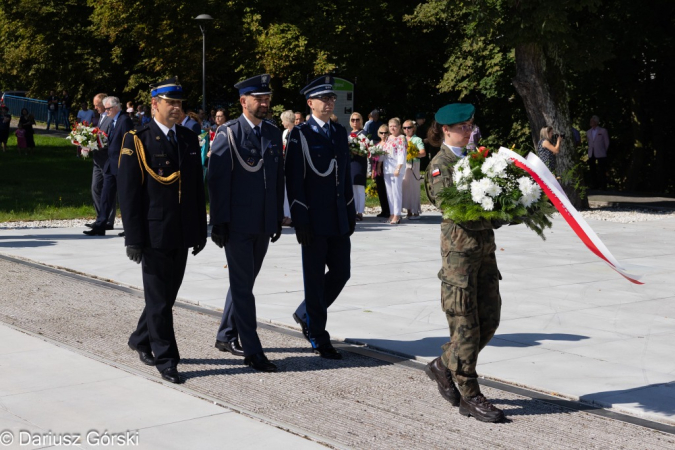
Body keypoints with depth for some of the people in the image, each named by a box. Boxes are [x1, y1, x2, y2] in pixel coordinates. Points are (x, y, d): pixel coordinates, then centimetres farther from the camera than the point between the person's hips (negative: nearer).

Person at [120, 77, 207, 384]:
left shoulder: (189, 139, 11)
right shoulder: (137, 140, -6)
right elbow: (128, 193, -9)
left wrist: (201, 230, 12)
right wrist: (134, 237, -14)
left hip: (182, 233, 6)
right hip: (155, 233, -6)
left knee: (168, 294, 14)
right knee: (159, 298, 0)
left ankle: (141, 341, 34)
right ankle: (165, 359, 8)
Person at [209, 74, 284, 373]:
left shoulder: (274, 134, 10)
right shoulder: (228, 134, -8)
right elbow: (217, 181, -11)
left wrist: (278, 218, 11)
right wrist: (219, 223, -14)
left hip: (264, 224, 6)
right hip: (238, 223, -6)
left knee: (244, 281, 16)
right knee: (242, 285, -3)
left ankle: (226, 336, 30)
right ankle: (252, 351, 0)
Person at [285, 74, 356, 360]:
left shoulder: (340, 133, 13)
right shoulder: (300, 134, -6)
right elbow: (294, 179, -10)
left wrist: (351, 213, 13)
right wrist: (300, 219, -15)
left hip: (339, 219, 6)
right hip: (314, 220, -6)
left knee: (341, 273, 9)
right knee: (315, 279, 2)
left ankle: (306, 315, 31)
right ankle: (318, 339, 11)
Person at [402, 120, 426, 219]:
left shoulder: (417, 139, 0)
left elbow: (423, 153, -9)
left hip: (413, 164, -5)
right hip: (402, 165, 5)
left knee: (413, 187, -5)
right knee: (405, 187, 3)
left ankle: (416, 212, -1)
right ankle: (408, 211, 9)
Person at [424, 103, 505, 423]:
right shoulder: (440, 165, -7)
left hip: (485, 246, 8)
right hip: (460, 247, -8)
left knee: (489, 320, 9)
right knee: (465, 325, -1)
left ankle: (444, 366, 27)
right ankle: (469, 396, 8)